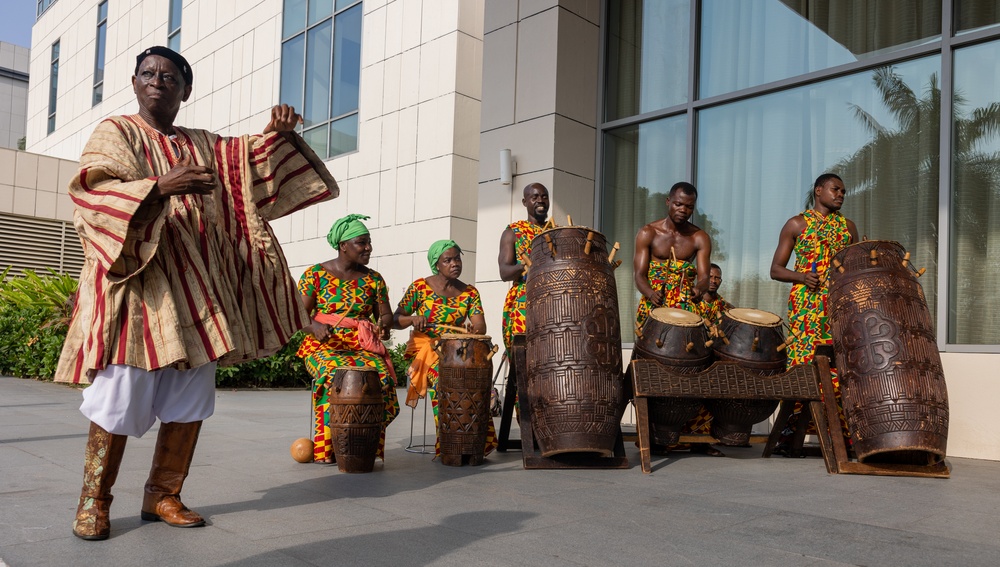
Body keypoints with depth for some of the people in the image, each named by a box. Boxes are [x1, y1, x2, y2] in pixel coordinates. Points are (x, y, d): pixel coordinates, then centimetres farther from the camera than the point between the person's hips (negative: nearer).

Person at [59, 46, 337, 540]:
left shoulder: (205, 146, 20)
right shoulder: (115, 133, 5)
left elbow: (252, 160, 14)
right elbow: (90, 189, -11)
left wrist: (276, 133, -8)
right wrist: (161, 186, -27)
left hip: (195, 291, 5)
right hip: (137, 288, -5)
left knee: (190, 401, 5)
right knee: (120, 398, -7)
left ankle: (162, 496, 17)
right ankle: (93, 502, 10)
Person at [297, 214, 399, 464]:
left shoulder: (374, 279, 13)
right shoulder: (315, 275, 5)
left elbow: (385, 314, 15)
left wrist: (383, 325, -9)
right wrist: (314, 325, -21)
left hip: (363, 345, 3)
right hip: (323, 345, -2)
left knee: (381, 375, -31)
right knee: (336, 374, -36)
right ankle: (327, 447, -24)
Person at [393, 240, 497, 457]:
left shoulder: (469, 292, 6)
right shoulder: (420, 287, -2)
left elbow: (481, 326, -5)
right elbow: (395, 320, -2)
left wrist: (475, 329, -29)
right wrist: (412, 319, -24)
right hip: (424, 348, -3)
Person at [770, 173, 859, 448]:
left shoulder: (848, 227, 18)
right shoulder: (797, 224, 8)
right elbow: (776, 269, 5)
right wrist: (802, 276, -13)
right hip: (805, 304, -3)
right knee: (802, 365, -9)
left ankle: (842, 433, 1)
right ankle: (791, 434, -4)